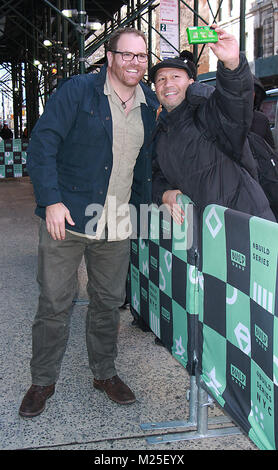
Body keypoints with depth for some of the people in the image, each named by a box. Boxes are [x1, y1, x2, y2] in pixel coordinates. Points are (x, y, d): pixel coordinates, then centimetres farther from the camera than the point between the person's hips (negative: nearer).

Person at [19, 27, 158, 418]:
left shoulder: (149, 105, 10)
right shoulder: (78, 91, -6)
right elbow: (42, 144, -9)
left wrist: (145, 206, 15)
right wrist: (51, 200, -16)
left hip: (116, 224, 4)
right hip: (66, 215, -4)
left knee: (109, 301, 13)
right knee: (54, 303, 3)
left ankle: (105, 373, 32)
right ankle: (43, 381, 21)